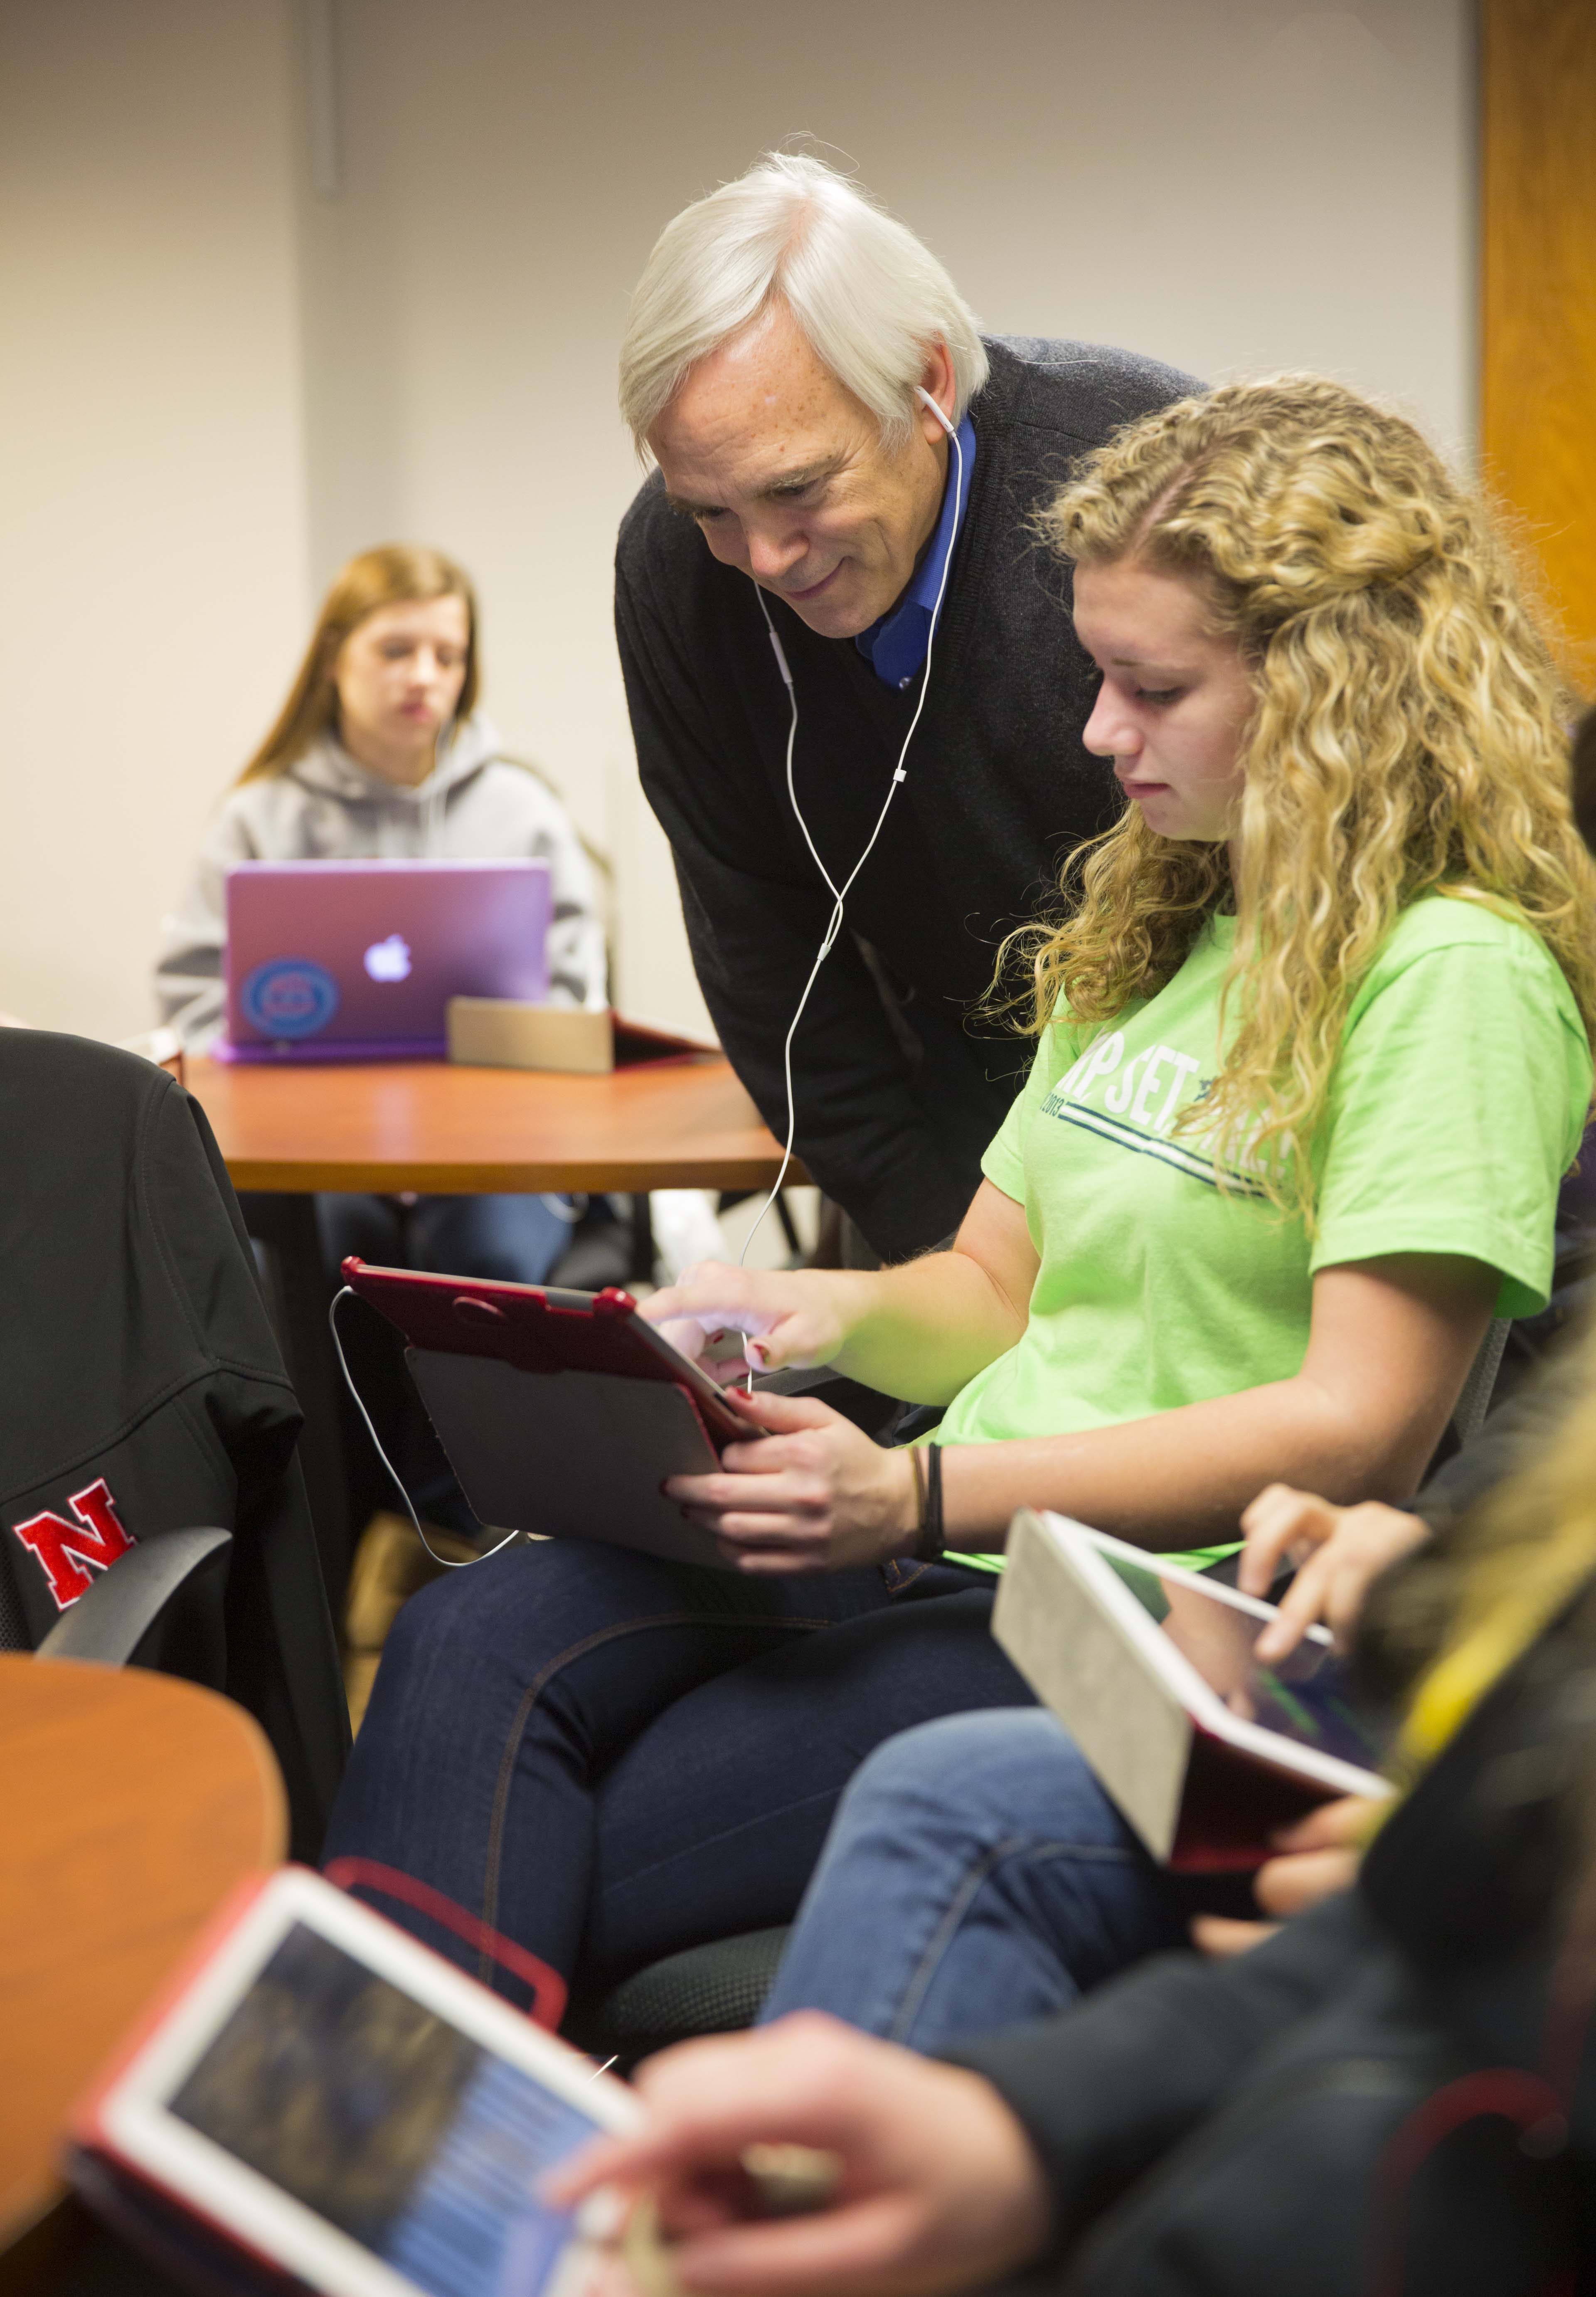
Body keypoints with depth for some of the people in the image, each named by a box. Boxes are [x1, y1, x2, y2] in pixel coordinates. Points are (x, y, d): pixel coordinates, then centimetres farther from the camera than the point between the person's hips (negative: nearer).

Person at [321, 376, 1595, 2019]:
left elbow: (1357, 1432, -15)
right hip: (957, 1540, 7)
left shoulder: (1455, 973, -8)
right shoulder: (1150, 931, 19)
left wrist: (921, 1496, -21)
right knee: (472, 1646, -20)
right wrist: (828, 1314, -1)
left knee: (566, 1876, -21)